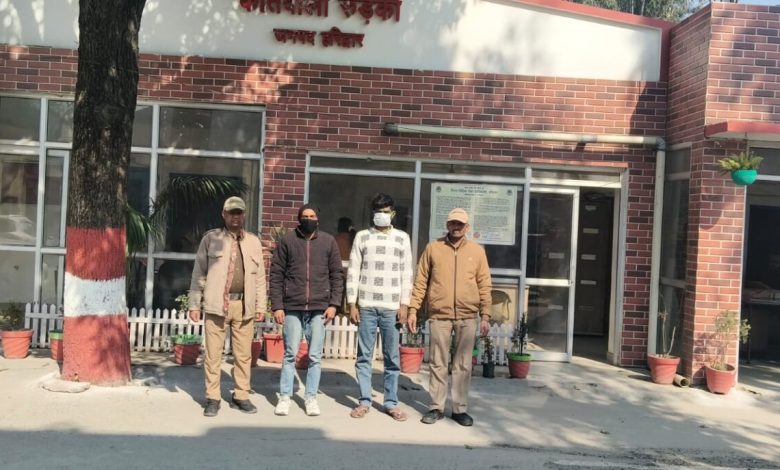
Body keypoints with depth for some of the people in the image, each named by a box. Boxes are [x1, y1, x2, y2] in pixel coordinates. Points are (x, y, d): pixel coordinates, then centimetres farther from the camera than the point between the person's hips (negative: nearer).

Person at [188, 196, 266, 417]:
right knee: (213, 353, 4)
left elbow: (260, 276, 12)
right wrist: (194, 304, 0)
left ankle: (241, 396, 20)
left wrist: (260, 305, 8)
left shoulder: (253, 241, 11)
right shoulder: (211, 239, 3)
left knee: (243, 354, 8)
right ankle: (213, 398, 15)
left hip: (244, 306, 2)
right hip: (217, 304, -2)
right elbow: (199, 273, 3)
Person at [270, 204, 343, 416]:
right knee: (290, 354, 3)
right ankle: (284, 397, 14)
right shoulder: (287, 240, 3)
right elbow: (276, 274, 2)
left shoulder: (329, 242, 6)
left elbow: (337, 275, 7)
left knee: (315, 356, 5)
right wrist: (277, 306, -4)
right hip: (292, 307, -1)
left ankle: (311, 397, 15)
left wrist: (333, 304, -2)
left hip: (319, 308, 1)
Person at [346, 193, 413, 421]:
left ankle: (391, 402, 14)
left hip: (391, 307, 0)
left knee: (392, 357, 5)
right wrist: (352, 304, -1)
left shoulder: (402, 238, 6)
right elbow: (353, 272, 4)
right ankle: (364, 401, 14)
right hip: (366, 305, 0)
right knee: (364, 355, 4)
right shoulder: (362, 236, 6)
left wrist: (404, 305, -1)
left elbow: (406, 274, 5)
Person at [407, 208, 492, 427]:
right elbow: (420, 282, 4)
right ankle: (436, 407, 16)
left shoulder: (477, 251, 6)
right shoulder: (433, 248, 4)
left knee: (463, 365, 7)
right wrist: (412, 310, -2)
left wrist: (485, 316, 0)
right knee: (438, 364, 6)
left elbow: (484, 286, 5)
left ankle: (460, 409, 17)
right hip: (439, 315, 0)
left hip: (467, 317, 1)